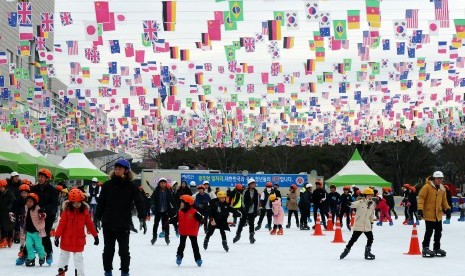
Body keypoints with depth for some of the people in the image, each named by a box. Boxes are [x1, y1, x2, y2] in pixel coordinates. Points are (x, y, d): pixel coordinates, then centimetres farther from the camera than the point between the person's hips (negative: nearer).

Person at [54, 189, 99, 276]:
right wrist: (57, 236, -15)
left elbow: (90, 224, 2)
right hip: (66, 239, 0)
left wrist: (95, 236, 4)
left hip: (79, 241, 0)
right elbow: (61, 224, -12)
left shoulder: (85, 211, -5)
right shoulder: (67, 211, -12)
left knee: (78, 258, 3)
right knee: (64, 256, 18)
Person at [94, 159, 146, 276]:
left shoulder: (131, 186, -4)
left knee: (124, 251, 6)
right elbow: (101, 203, 5)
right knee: (108, 250, 10)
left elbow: (139, 202, -11)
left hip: (123, 225, -1)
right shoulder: (107, 185, 1)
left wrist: (142, 218, -22)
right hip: (108, 224, 2)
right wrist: (97, 218, 4)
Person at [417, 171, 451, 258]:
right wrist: (420, 209, -19)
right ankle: (425, 248, 1)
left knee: (439, 231, 11)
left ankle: (437, 248, 23)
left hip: (438, 214, 7)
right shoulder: (427, 187, -10)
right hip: (429, 214, -7)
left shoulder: (442, 189, 11)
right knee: (429, 231, -8)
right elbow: (421, 197, -12)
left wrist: (447, 208, 3)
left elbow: (444, 200, 20)